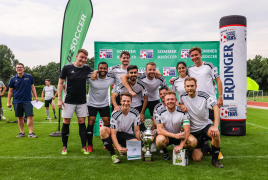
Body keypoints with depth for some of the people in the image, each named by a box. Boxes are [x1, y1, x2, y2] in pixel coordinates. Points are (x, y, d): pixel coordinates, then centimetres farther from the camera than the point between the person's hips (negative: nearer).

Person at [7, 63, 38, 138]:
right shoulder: (13, 79, 3)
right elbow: (10, 91, 8)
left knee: (30, 116, -8)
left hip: (27, 101, -1)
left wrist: (36, 97, 4)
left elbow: (32, 87, 10)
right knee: (20, 117, 8)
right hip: (17, 101, 1)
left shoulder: (29, 77, 3)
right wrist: (8, 102, 7)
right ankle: (22, 132, 21)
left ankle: (31, 132, -2)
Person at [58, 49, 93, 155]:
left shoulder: (86, 68, 1)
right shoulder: (67, 67, -6)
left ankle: (84, 146, 12)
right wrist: (59, 99, -7)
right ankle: (64, 147, 17)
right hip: (68, 101, -2)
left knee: (82, 122, 4)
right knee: (66, 123, 4)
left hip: (82, 101, 2)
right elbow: (60, 83, -2)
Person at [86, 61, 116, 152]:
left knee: (107, 123, 1)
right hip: (92, 104, -2)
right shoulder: (91, 77, -18)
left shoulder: (111, 78, -10)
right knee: (91, 122, -6)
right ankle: (89, 145, 8)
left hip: (104, 104, 3)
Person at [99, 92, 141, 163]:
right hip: (116, 134, -1)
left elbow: (136, 130, -4)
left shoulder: (135, 113, -12)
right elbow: (113, 134, -23)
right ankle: (113, 154, -20)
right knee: (102, 129, -32)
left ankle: (125, 148, 7)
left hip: (128, 135, 2)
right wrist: (118, 148, -36)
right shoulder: (115, 114, -21)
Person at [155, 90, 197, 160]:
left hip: (179, 135, 1)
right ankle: (165, 151, 1)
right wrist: (175, 135, -31)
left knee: (193, 141, -28)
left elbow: (187, 130, -19)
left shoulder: (182, 112, -13)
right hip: (166, 136, -1)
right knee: (159, 140, -36)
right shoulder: (160, 112, -12)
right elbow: (159, 130, -18)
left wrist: (181, 145, -33)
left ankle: (178, 148, 4)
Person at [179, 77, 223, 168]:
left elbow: (216, 108, -21)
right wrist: (181, 105, -11)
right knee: (196, 158, -6)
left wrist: (215, 126, -32)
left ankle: (215, 159, -14)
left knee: (216, 134, -39)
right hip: (193, 130, 2)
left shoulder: (203, 95, -13)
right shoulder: (183, 97, -5)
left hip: (205, 125, -2)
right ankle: (204, 147, 30)